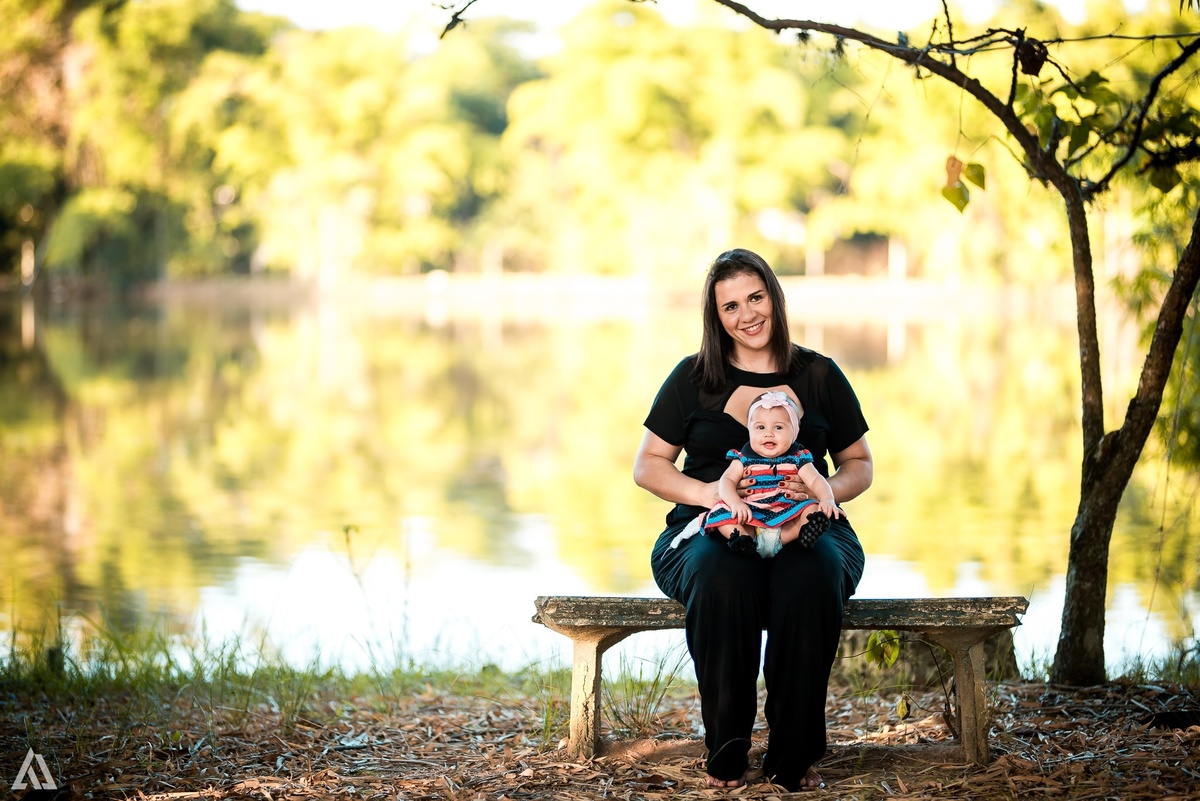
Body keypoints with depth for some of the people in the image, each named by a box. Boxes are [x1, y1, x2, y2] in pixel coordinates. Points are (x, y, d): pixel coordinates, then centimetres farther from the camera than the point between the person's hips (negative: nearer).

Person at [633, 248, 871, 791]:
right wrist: (705, 491, -12)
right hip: (710, 532, 0)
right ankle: (725, 752, -24)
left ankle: (793, 756, -26)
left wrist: (825, 490, -9)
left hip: (805, 528, 1)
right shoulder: (693, 378, 10)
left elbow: (859, 465, 16)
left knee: (812, 579, -37)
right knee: (721, 580, -38)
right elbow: (647, 466, 9)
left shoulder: (819, 375, 12)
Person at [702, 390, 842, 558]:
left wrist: (827, 499, -22)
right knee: (721, 512, -24)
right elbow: (727, 480, -1)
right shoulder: (744, 459, 9)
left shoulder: (797, 459, 10)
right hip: (751, 515, -1)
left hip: (787, 516, 1)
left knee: (813, 509, -23)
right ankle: (744, 539, -45)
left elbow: (816, 480, 0)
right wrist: (735, 502, -23)